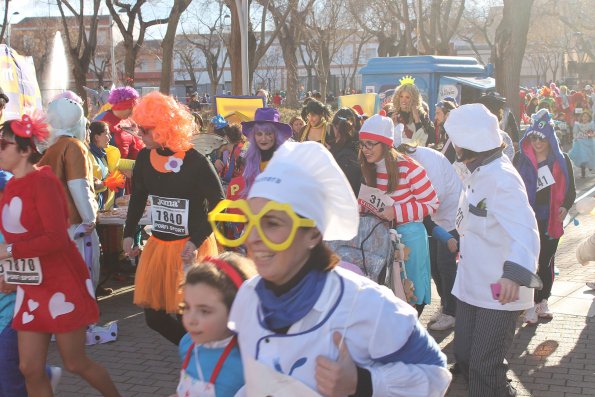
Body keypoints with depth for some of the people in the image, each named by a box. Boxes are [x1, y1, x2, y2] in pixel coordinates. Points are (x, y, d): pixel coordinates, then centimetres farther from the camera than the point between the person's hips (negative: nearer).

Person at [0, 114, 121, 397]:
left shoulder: (42, 181, -17)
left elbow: (56, 238, -25)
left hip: (61, 285, -7)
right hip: (31, 288, 7)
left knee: (76, 363, 6)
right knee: (30, 368, 7)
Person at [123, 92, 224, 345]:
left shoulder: (195, 162, -17)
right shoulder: (145, 158, 0)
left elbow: (218, 205, -11)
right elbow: (138, 197, 16)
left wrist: (196, 241, -19)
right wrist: (129, 234, 11)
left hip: (193, 246, -6)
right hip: (158, 245, 6)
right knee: (153, 316, 7)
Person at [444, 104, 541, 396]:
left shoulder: (502, 177, -21)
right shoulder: (477, 173, 10)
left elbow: (524, 229, -35)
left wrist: (515, 274, -49)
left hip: (499, 291, -9)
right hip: (471, 285, 9)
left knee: (484, 367, -3)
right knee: (465, 359, 14)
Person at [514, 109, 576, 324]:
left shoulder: (561, 160, 1)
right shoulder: (522, 159, 0)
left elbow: (571, 190, 6)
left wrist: (565, 206, -12)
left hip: (551, 219, 1)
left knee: (546, 261, 11)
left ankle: (543, 302, 25)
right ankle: (531, 305, 5)